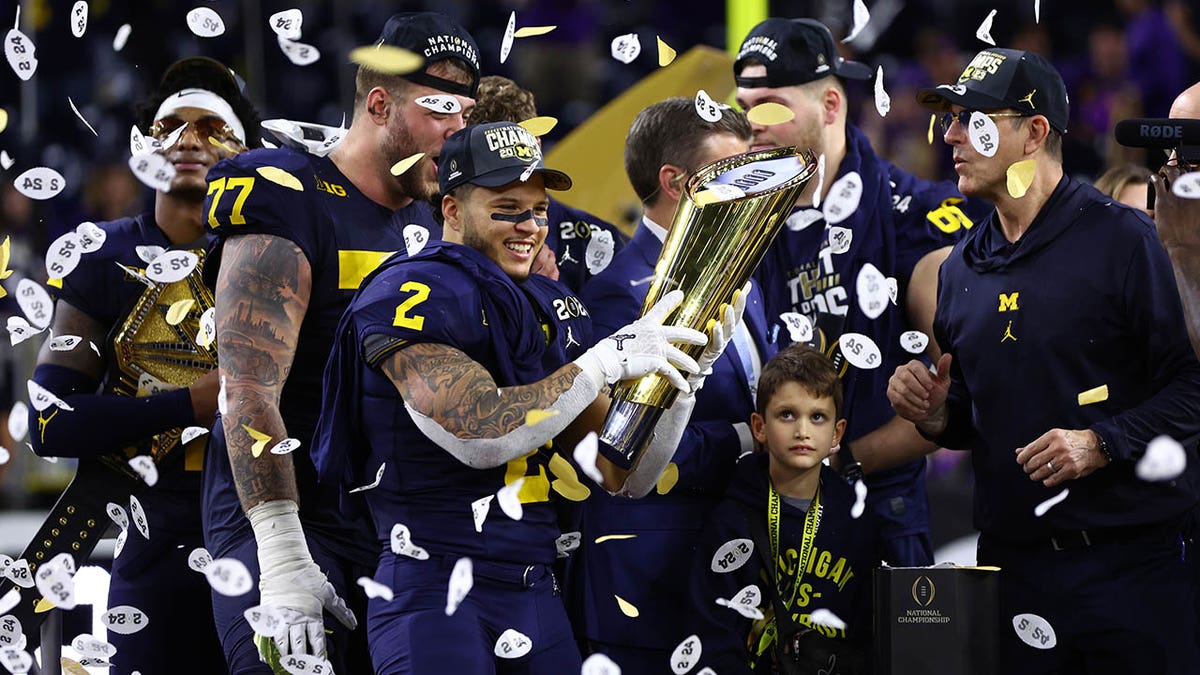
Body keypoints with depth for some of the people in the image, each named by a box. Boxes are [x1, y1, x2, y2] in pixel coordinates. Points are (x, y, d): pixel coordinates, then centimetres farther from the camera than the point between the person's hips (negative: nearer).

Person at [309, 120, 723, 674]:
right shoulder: (413, 296, -9)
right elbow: (479, 434, -22)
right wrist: (607, 360, -17)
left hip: (534, 592, 7)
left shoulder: (553, 311, 14)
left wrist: (683, 378, -3)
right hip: (435, 594, -7)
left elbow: (624, 477, 13)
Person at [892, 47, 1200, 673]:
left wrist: (1101, 443, -20)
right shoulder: (961, 269, 13)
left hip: (1131, 563, -6)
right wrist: (936, 414, 3)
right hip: (1014, 567, 6)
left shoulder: (1120, 239, -8)